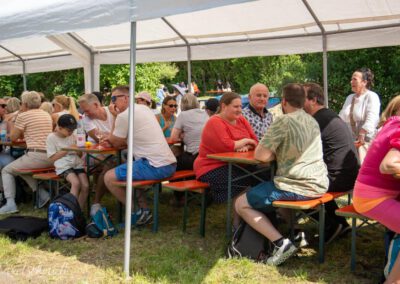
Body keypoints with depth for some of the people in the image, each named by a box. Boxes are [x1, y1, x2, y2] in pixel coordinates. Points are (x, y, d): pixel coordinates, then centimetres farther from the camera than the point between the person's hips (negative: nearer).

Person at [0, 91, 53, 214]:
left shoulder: (23, 116, -4)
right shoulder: (47, 114, 15)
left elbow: (13, 137, 4)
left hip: (35, 156, -7)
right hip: (51, 157, 7)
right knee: (21, 169, 31)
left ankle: (10, 203, 3)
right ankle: (42, 193, 16)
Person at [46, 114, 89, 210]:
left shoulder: (72, 136, 15)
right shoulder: (51, 137, 1)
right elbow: (52, 158, -5)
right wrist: (67, 150, -10)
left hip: (77, 163, 5)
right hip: (63, 166, -5)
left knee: (85, 186, -18)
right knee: (76, 183, -30)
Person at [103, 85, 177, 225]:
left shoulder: (124, 115, -10)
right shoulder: (144, 108, 17)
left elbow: (116, 143, 3)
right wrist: (111, 139, 17)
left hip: (156, 166, -9)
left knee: (109, 177, -4)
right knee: (127, 170, 29)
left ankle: (135, 213, 8)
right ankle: (144, 209, 21)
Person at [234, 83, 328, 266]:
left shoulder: (284, 121, -13)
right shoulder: (312, 121, 12)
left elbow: (260, 155, -13)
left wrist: (276, 153, 5)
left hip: (296, 187, -9)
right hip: (319, 185, 9)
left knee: (241, 204, 3)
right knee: (258, 192, 32)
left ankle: (280, 243, -10)